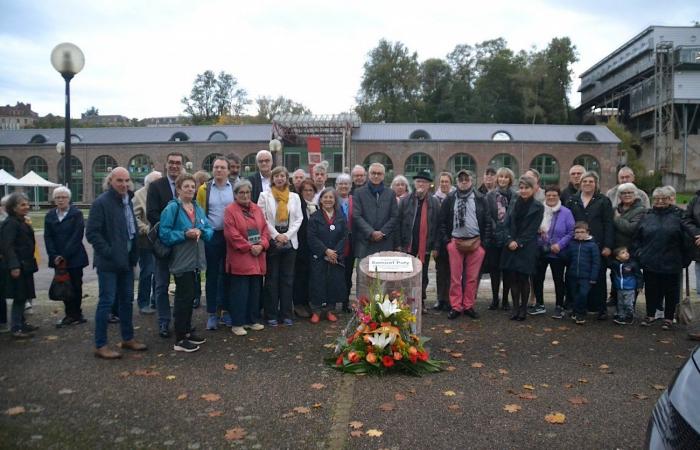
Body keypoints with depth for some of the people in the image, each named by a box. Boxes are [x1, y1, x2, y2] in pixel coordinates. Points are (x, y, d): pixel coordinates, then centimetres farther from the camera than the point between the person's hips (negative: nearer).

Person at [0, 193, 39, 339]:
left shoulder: (22, 222, 14)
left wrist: (30, 263, 20)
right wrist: (14, 266, -26)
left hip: (25, 265, 9)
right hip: (17, 266, -9)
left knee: (23, 296, 16)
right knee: (19, 297, -4)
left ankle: (21, 323, 27)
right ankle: (16, 329, 2)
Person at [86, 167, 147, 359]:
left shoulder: (127, 201, 11)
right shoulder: (101, 202, -13)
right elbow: (92, 232, -17)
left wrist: (134, 253, 12)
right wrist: (108, 252, -20)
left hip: (126, 261, 8)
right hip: (109, 262, -7)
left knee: (127, 300, 14)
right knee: (106, 302, -1)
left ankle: (128, 338, 27)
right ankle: (100, 346, 9)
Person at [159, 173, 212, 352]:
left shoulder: (198, 208, 10)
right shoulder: (172, 208, -10)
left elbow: (209, 230, 9)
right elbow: (164, 233, -15)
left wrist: (201, 232, -11)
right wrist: (184, 234, -22)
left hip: (195, 260, 7)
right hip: (181, 260, -7)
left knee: (190, 296, 15)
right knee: (183, 297, -4)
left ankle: (187, 332, 28)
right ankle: (180, 340, 4)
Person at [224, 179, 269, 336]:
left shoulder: (257, 209, 12)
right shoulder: (230, 210, -6)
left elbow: (265, 229, 10)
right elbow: (231, 234, -14)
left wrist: (261, 245, -8)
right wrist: (249, 247, -15)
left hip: (257, 259, 6)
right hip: (240, 259, -6)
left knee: (255, 291, 12)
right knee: (240, 292, -2)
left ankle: (253, 320, 24)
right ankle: (237, 323, 8)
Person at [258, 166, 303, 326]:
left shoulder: (294, 197, 9)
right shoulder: (265, 196, 2)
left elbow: (298, 219, 4)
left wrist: (287, 235, -9)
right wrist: (276, 235, -12)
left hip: (289, 242, 3)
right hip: (271, 242, -2)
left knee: (287, 278, 6)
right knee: (271, 278, 3)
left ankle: (286, 314, 14)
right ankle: (271, 315, 11)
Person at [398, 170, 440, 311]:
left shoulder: (434, 202, 3)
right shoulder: (405, 201, 2)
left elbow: (438, 226, 2)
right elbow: (398, 223, 0)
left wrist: (435, 247, -3)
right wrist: (398, 244, -6)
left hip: (425, 247, 1)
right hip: (408, 245, 0)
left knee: (423, 276, 11)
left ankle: (421, 302, 22)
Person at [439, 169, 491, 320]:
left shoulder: (480, 199, 5)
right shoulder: (450, 199, 5)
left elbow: (487, 221, 5)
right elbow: (443, 221, 6)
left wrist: (486, 241, -1)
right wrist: (446, 239, -2)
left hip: (475, 242, 0)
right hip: (455, 242, 0)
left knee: (472, 277, 5)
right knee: (455, 277, 2)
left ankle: (468, 306, 16)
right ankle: (455, 307, 11)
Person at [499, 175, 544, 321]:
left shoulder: (538, 207, 0)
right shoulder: (514, 204, 12)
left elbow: (532, 229, -6)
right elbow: (507, 224, 7)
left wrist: (519, 242, -12)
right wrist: (510, 241, -8)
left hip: (527, 248, -4)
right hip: (511, 247, 4)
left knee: (523, 278, -2)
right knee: (512, 277, 2)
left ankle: (523, 308, 11)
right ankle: (515, 308, 12)